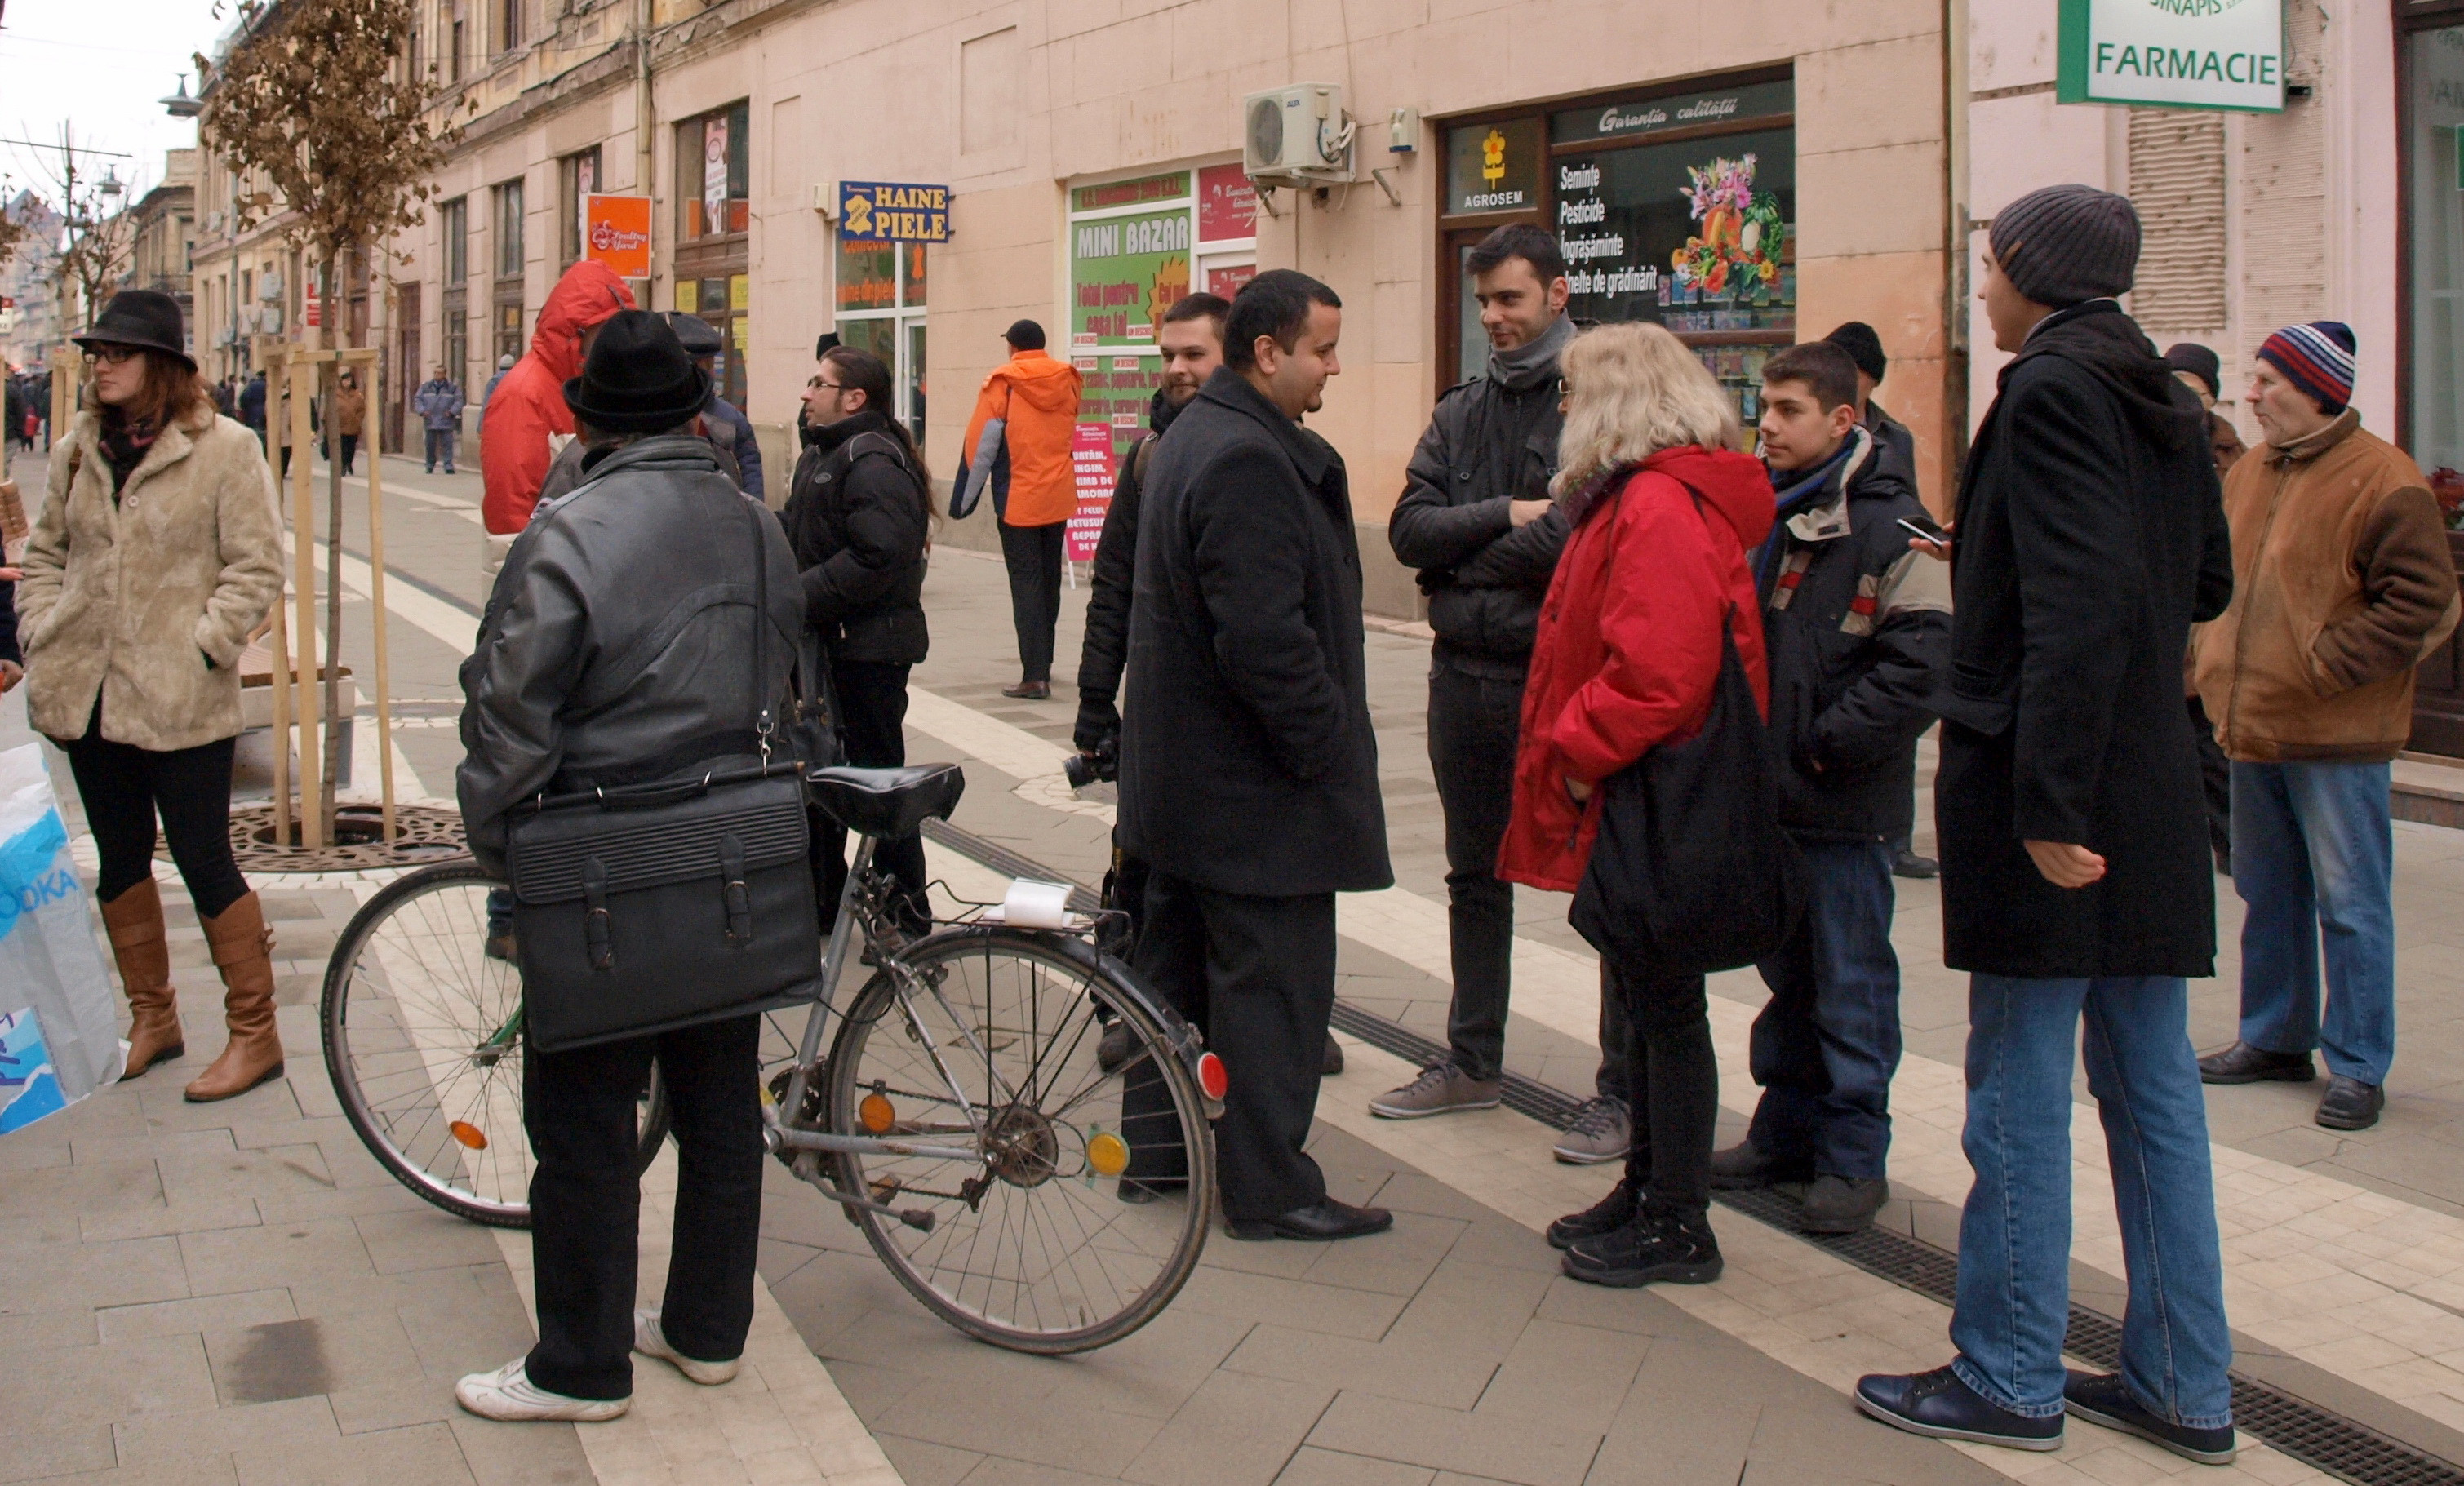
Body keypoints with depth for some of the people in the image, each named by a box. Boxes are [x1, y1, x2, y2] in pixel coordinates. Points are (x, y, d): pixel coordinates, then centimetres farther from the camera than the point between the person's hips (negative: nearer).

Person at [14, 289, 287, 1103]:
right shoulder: (78, 448, 9)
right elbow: (45, 553, 17)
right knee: (119, 861, 14)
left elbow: (257, 568, -8)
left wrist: (200, 646, -14)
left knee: (204, 861, -1)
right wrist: (43, 635, 5)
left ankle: (255, 1035, 11)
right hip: (88, 692, 6)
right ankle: (152, 1019, 29)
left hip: (180, 700, -6)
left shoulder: (223, 448, -7)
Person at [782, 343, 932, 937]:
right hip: (828, 642, 10)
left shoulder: (874, 462, -17)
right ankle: (823, 895, 29)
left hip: (869, 647, -10)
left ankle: (907, 915, 7)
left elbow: (875, 558, -27)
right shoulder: (819, 455, 16)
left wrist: (800, 599, -23)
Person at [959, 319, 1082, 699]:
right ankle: (1043, 662, 25)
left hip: (1018, 499, -5)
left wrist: (967, 499, -2)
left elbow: (981, 446, -10)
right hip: (1059, 496, 5)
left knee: (1026, 583, -3)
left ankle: (1035, 675, -8)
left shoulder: (1003, 383, -11)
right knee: (1049, 579, 15)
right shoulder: (1068, 381, 2)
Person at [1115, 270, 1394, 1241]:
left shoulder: (1190, 439, 13)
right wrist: (1323, 746, -18)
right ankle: (1268, 1189, 7)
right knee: (1273, 981, -2)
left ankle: (1157, 1150, 30)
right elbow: (1267, 639, -29)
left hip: (1182, 776, 11)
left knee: (1178, 961, 18)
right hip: (1256, 791, -11)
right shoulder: (1248, 462, -22)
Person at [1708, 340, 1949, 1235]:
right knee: (1786, 975, 17)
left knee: (1850, 984, 2)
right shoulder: (1765, 516, 10)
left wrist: (1826, 743, -16)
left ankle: (1853, 1157, 13)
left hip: (1846, 803, -7)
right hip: (1769, 791, 7)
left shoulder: (1892, 525, -11)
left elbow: (1917, 660, -19)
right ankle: (1786, 1133, 28)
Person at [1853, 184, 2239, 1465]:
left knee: (2018, 1099, 1)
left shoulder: (2050, 390, -14)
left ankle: (2008, 1380, 11)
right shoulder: (2163, 405, 12)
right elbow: (2207, 584, 22)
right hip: (2149, 791, 9)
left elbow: (2080, 606, -23)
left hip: (2046, 794, -9)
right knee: (2152, 1092, 12)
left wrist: (2047, 802, -25)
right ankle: (2184, 1384, 20)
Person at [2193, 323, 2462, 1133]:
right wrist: (2221, 667, 9)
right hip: (2252, 726, 7)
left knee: (2349, 904, 0)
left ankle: (2357, 1066, 8)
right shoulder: (2251, 472, 11)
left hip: (2335, 737, -7)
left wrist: (2325, 665, -16)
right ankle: (2275, 1037, 29)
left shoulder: (2383, 481, -12)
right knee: (2266, 892, 16)